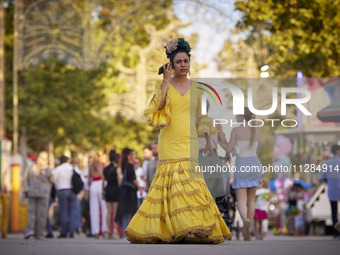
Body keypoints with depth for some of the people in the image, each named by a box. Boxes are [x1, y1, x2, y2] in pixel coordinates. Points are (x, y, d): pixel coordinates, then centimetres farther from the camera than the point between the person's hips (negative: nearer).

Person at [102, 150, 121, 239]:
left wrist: (103, 190, 21)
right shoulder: (117, 169, -8)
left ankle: (109, 232, 7)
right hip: (115, 190, -5)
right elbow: (119, 181, -10)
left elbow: (103, 181, 12)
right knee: (115, 212, -3)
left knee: (109, 212, 7)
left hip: (108, 190, 5)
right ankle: (115, 231, -8)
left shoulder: (105, 169, 7)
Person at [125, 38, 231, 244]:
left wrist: (208, 141, 9)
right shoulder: (164, 85, 5)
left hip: (189, 142, 2)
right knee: (174, 181, -10)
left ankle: (192, 230, -7)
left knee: (191, 179, -7)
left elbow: (202, 118, 16)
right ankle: (180, 229, -9)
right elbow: (158, 105, -13)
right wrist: (166, 81, -11)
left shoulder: (196, 89, 12)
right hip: (169, 142, -2)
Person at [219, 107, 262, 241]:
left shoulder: (236, 130, -7)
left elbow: (229, 149, -6)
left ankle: (246, 220, -37)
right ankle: (247, 231, 14)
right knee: (251, 200, 15)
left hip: (241, 166, -4)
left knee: (241, 201, -5)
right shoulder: (256, 131, 7)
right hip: (255, 165, 4)